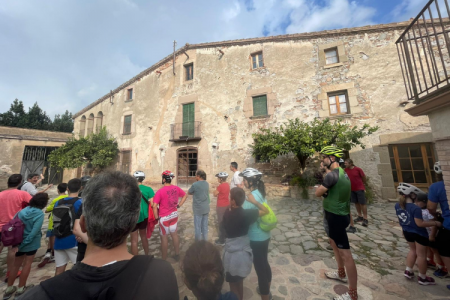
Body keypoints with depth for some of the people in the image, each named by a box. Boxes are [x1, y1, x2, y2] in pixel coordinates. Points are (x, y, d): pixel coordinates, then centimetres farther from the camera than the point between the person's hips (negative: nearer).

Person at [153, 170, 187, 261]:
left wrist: (156, 217, -8)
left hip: (164, 217, -5)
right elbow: (185, 195, 6)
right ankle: (177, 255, 35)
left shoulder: (160, 191, -22)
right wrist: (179, 205, 9)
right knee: (174, 234, 20)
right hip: (174, 215, 5)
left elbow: (155, 206, -21)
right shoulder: (176, 188, -6)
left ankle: (164, 259, 29)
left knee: (164, 237, 13)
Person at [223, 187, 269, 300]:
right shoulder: (246, 214, -21)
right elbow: (266, 211, -12)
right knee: (239, 283, 28)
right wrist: (254, 201, -5)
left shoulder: (227, 214, -17)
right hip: (244, 254, 2)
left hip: (232, 255, -1)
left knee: (233, 286, 22)